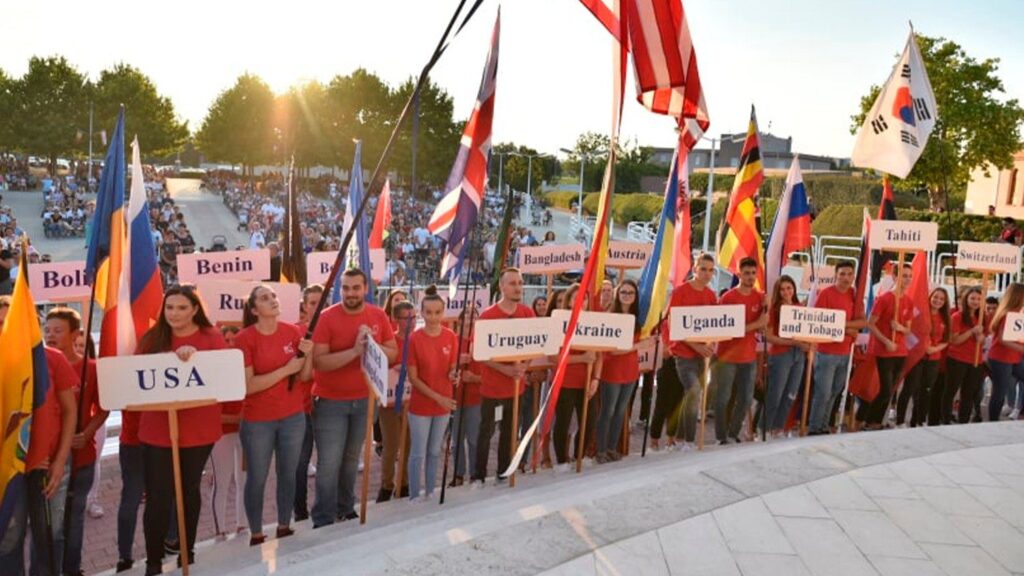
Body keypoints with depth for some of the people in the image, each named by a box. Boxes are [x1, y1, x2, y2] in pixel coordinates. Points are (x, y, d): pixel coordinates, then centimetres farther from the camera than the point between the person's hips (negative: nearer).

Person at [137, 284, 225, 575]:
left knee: (190, 491, 16)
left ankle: (188, 551, 33)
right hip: (156, 430, 0)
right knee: (158, 497, 1)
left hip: (198, 429, 0)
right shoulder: (152, 338, 2)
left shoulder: (212, 337, -3)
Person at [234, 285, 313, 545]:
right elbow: (248, 386, -17)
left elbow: (305, 376, 3)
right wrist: (286, 369, -20)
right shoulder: (245, 338, -12)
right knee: (256, 479, 7)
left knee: (288, 474, 14)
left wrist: (307, 355, -16)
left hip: (293, 417, 4)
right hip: (258, 421, -3)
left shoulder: (293, 331, -1)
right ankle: (256, 535, 22)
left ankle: (284, 528, 30)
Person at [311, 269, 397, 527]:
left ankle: (346, 509, 33)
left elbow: (393, 353, 1)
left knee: (352, 459, 17)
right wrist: (354, 351, -29)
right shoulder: (327, 317, -14)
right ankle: (323, 520, 9)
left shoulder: (379, 316, -2)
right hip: (331, 401, -4)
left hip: (365, 399, 4)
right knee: (329, 464, -3)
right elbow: (318, 361, -20)